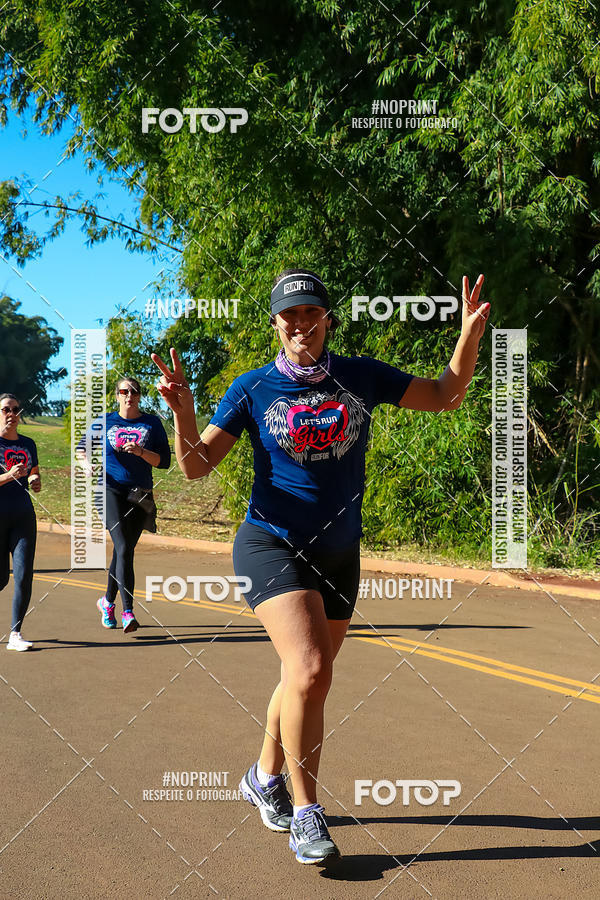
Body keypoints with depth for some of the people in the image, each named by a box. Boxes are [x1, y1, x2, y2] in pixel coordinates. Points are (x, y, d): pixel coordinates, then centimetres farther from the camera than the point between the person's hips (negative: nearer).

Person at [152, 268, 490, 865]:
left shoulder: (361, 377, 3)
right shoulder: (253, 388, -4)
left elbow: (446, 396, 8)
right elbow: (196, 465, -5)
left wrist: (469, 335, -8)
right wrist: (182, 411, -24)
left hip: (339, 553, 4)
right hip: (272, 546, -4)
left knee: (305, 678, 14)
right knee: (309, 672, -21)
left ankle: (264, 777, 40)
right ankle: (306, 814, -5)